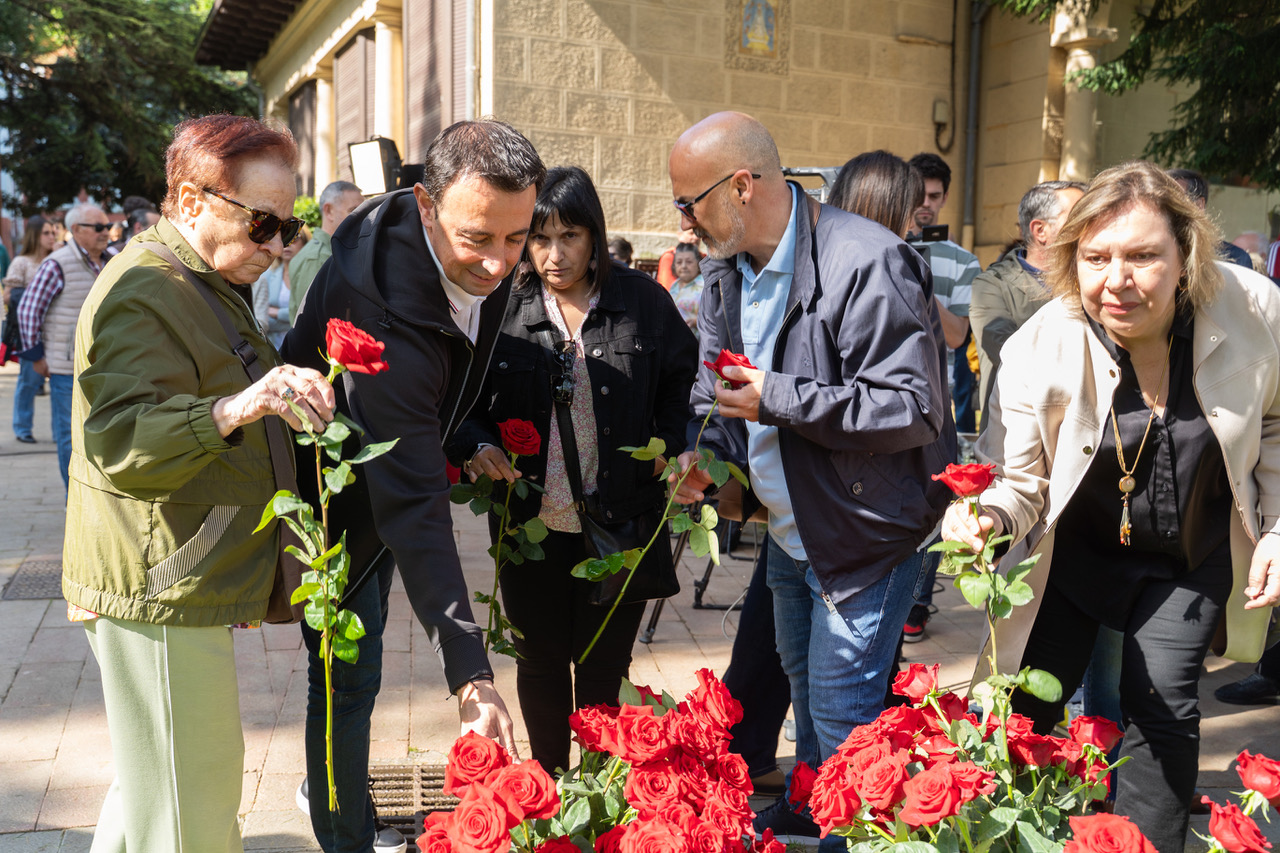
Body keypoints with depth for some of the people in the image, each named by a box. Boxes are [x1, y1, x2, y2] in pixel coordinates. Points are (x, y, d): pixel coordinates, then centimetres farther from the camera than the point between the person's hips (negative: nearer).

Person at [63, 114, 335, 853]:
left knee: (157, 777, 23)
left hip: (187, 586, 11)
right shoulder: (141, 293, -18)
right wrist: (229, 412, -46)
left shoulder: (211, 282, 18)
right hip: (158, 592, -10)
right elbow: (120, 442, -31)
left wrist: (283, 389, 20)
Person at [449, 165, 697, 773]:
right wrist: (475, 443, -14)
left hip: (621, 523, 0)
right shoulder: (502, 307, -2)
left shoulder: (643, 300, -2)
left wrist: (673, 448, -6)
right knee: (540, 661, 15)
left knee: (604, 665, 12)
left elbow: (683, 384, 9)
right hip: (531, 522, 1)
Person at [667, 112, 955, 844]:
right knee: (804, 681, 25)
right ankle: (809, 809, 46)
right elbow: (717, 385, 14)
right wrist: (707, 452, -6)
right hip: (789, 528, 9)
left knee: (842, 711, -3)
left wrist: (777, 400, -28)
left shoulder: (867, 266, -26)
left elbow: (913, 408, -29)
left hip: (866, 534, -9)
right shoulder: (727, 271, 3)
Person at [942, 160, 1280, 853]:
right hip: (1077, 547, -1)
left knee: (1162, 704, 0)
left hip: (1194, 553, 1)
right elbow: (1016, 480, -16)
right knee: (1028, 707, 3)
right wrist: (985, 516, -38)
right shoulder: (1039, 350, -25)